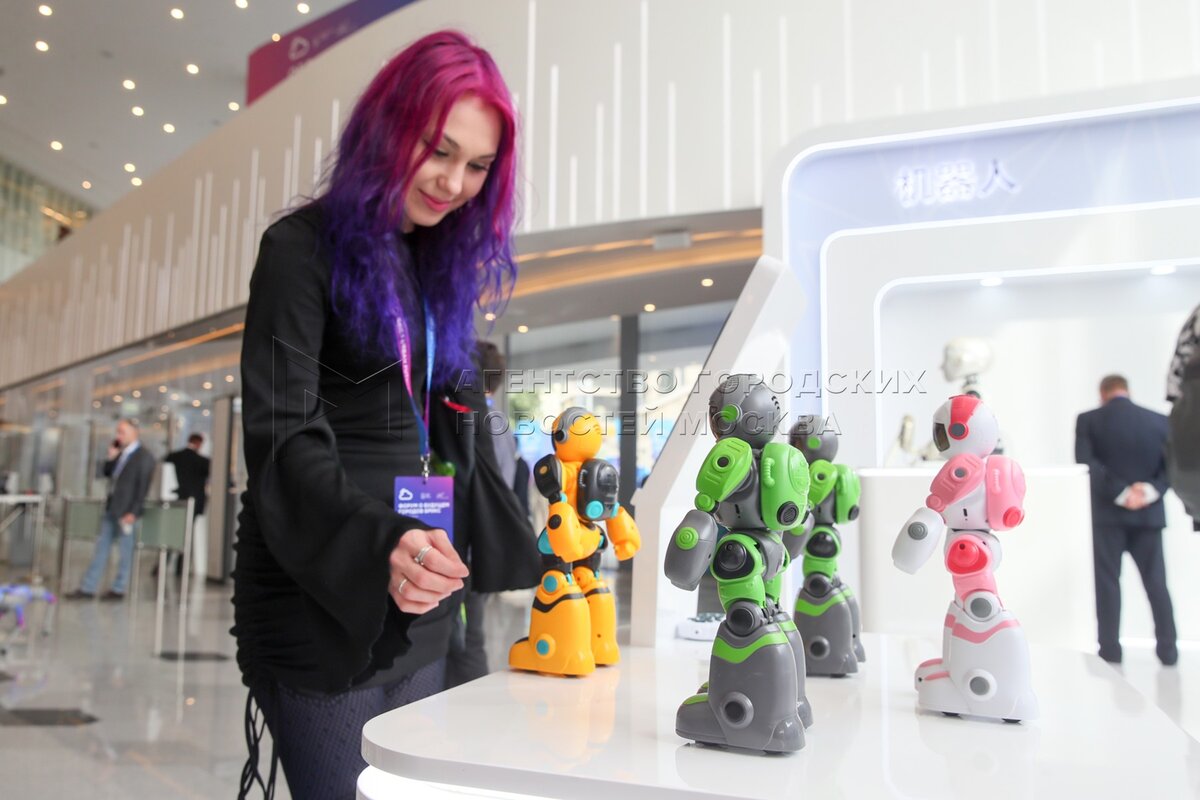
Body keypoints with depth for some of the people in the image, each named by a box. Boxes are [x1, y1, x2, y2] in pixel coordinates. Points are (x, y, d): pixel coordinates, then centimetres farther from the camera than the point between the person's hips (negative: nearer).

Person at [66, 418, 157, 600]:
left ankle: (119, 589, 12)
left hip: (126, 512, -8)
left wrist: (133, 512, -18)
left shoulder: (144, 457, -11)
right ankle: (88, 588, 15)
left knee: (125, 551, 3)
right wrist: (111, 458, 2)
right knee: (101, 548, 10)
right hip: (111, 508, 8)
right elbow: (108, 474, 20)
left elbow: (142, 487, -14)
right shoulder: (121, 454, 12)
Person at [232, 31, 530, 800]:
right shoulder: (305, 247, -6)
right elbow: (283, 436, -16)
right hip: (321, 596, -6)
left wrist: (461, 555, 11)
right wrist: (377, 542, -33)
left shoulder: (440, 266, 15)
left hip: (418, 604, 7)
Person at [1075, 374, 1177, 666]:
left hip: (1107, 511, -2)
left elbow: (1086, 462, -14)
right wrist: (1152, 490, -10)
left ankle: (1111, 650, 3)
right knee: (1156, 581, 10)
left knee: (1108, 581, 2)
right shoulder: (1159, 420, 6)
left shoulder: (1088, 420, -2)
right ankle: (1168, 649, 13)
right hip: (1149, 512, 3)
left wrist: (1120, 492, -13)